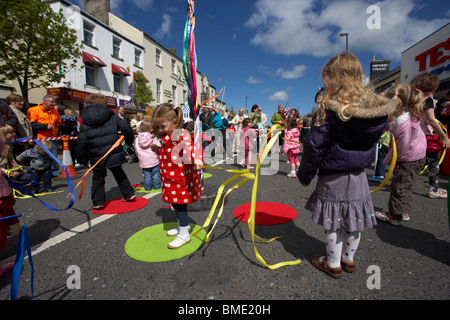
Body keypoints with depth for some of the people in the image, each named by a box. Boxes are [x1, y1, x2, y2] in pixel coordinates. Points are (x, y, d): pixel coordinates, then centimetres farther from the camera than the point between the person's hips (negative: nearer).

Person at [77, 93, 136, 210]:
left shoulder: (84, 123, 0)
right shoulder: (112, 117, 0)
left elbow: (82, 142, -3)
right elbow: (126, 128, -3)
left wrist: (83, 159, 5)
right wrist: (129, 140, 16)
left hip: (97, 158, -1)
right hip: (114, 154, 1)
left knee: (98, 178, 15)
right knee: (119, 174, 20)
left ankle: (98, 202, 16)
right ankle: (129, 194, 25)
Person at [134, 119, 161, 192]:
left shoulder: (137, 139, 2)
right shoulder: (153, 138, -11)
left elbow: (137, 151, 10)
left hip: (144, 161, 3)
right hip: (154, 160, -3)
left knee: (147, 175, 11)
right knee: (156, 174, 9)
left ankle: (148, 188, 18)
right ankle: (157, 187, 17)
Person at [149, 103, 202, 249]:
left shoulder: (182, 134, -19)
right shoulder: (165, 136, 10)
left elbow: (191, 148, -36)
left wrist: (197, 159, -53)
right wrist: (155, 148, 14)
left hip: (181, 178, -9)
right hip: (170, 177, 9)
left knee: (180, 205, 0)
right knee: (175, 204, 21)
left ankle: (184, 234, 16)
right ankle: (182, 226, 42)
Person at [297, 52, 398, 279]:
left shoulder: (328, 106, -17)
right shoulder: (373, 105, 2)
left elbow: (314, 145, -16)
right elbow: (372, 140, 14)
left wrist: (305, 175, -6)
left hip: (333, 177, -6)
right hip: (359, 175, 6)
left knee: (334, 224, 9)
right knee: (353, 223, 18)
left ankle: (333, 264, 26)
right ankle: (348, 260, 36)